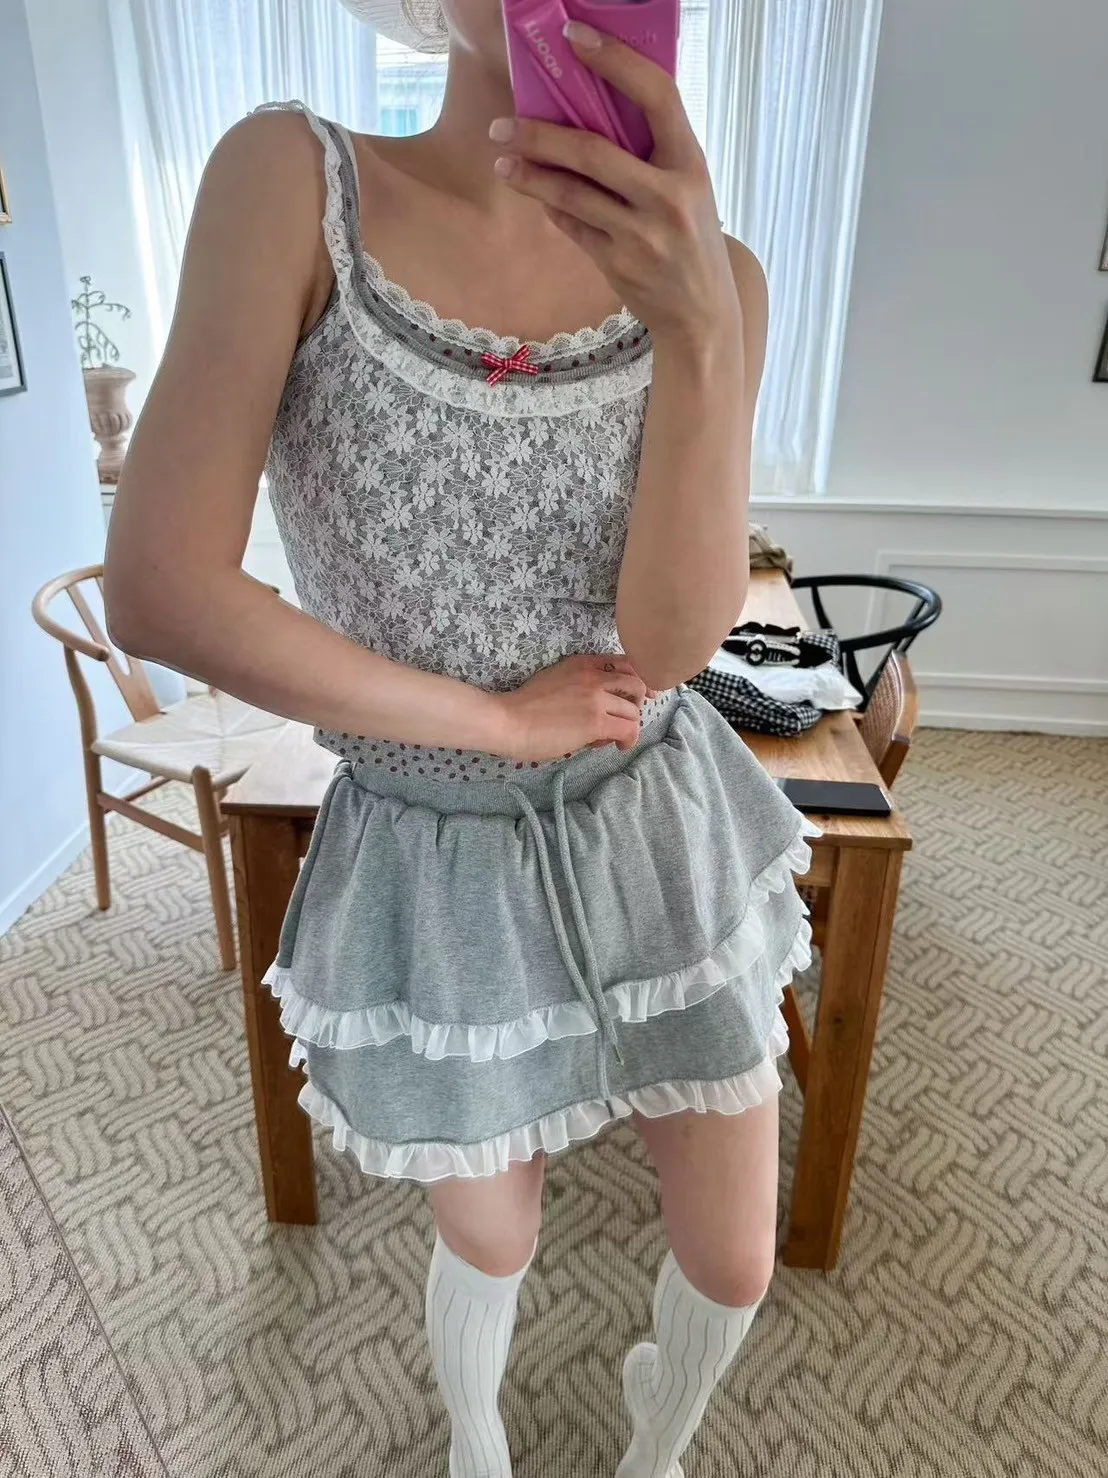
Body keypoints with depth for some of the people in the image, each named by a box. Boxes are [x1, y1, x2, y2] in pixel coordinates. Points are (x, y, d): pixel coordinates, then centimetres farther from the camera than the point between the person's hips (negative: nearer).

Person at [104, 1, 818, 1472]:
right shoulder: (293, 179, -13)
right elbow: (161, 591, -21)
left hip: (661, 839, 3)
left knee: (735, 1263, 17)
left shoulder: (711, 273, -6)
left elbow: (675, 639, -17)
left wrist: (703, 327, -31)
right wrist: (501, 720, -16)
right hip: (441, 869, -1)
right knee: (494, 1245, 23)